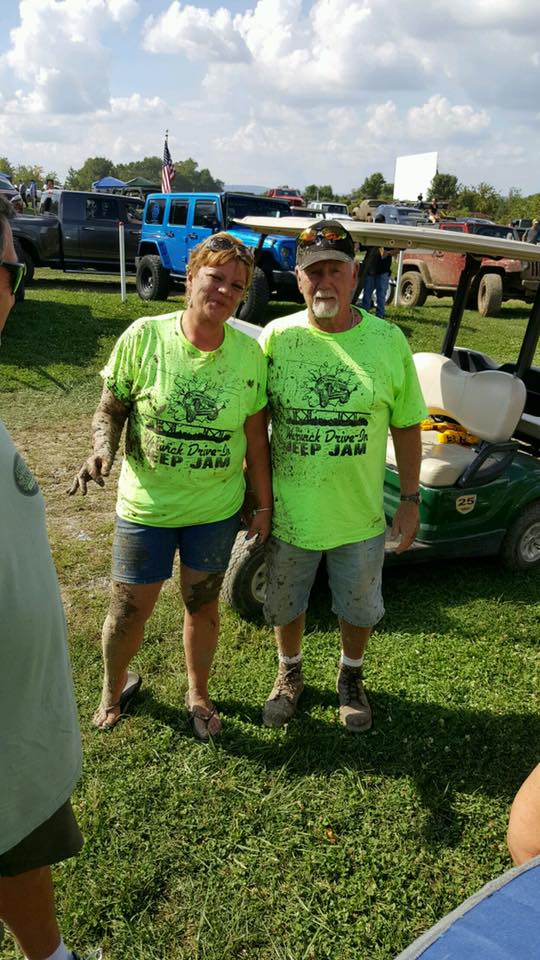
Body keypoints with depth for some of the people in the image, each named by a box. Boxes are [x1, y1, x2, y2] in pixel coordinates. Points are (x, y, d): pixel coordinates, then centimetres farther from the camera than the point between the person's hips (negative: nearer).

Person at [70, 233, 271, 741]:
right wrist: (103, 450, -24)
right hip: (145, 506, -1)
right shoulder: (144, 336, -13)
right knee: (128, 611, 11)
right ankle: (114, 686, 43)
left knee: (202, 606, 17)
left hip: (217, 509, 1)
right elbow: (111, 407, -3)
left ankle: (198, 693, 43)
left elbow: (255, 437, 1)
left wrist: (264, 506, 4)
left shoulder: (249, 352, -6)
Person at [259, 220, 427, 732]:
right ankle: (289, 673, 49)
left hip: (360, 515, 0)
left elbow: (406, 426, -1)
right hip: (289, 512, 0)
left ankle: (350, 677, 50)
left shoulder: (388, 342, -8)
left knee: (358, 609, 20)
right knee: (285, 606, 20)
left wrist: (410, 499, 0)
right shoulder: (277, 337, -9)